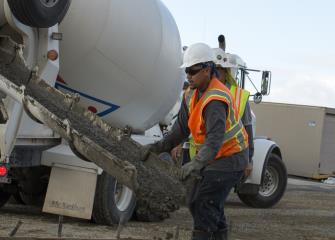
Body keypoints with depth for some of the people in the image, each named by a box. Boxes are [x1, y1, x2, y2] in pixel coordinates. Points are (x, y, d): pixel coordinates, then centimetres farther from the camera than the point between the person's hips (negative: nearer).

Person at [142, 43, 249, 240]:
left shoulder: (215, 100, -29)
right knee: (195, 202, 15)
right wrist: (160, 147, -9)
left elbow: (215, 137, -41)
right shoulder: (192, 94, 2)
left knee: (204, 204, -17)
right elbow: (182, 128, 3)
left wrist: (196, 164, -52)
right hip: (213, 157, 10)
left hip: (229, 158, -10)